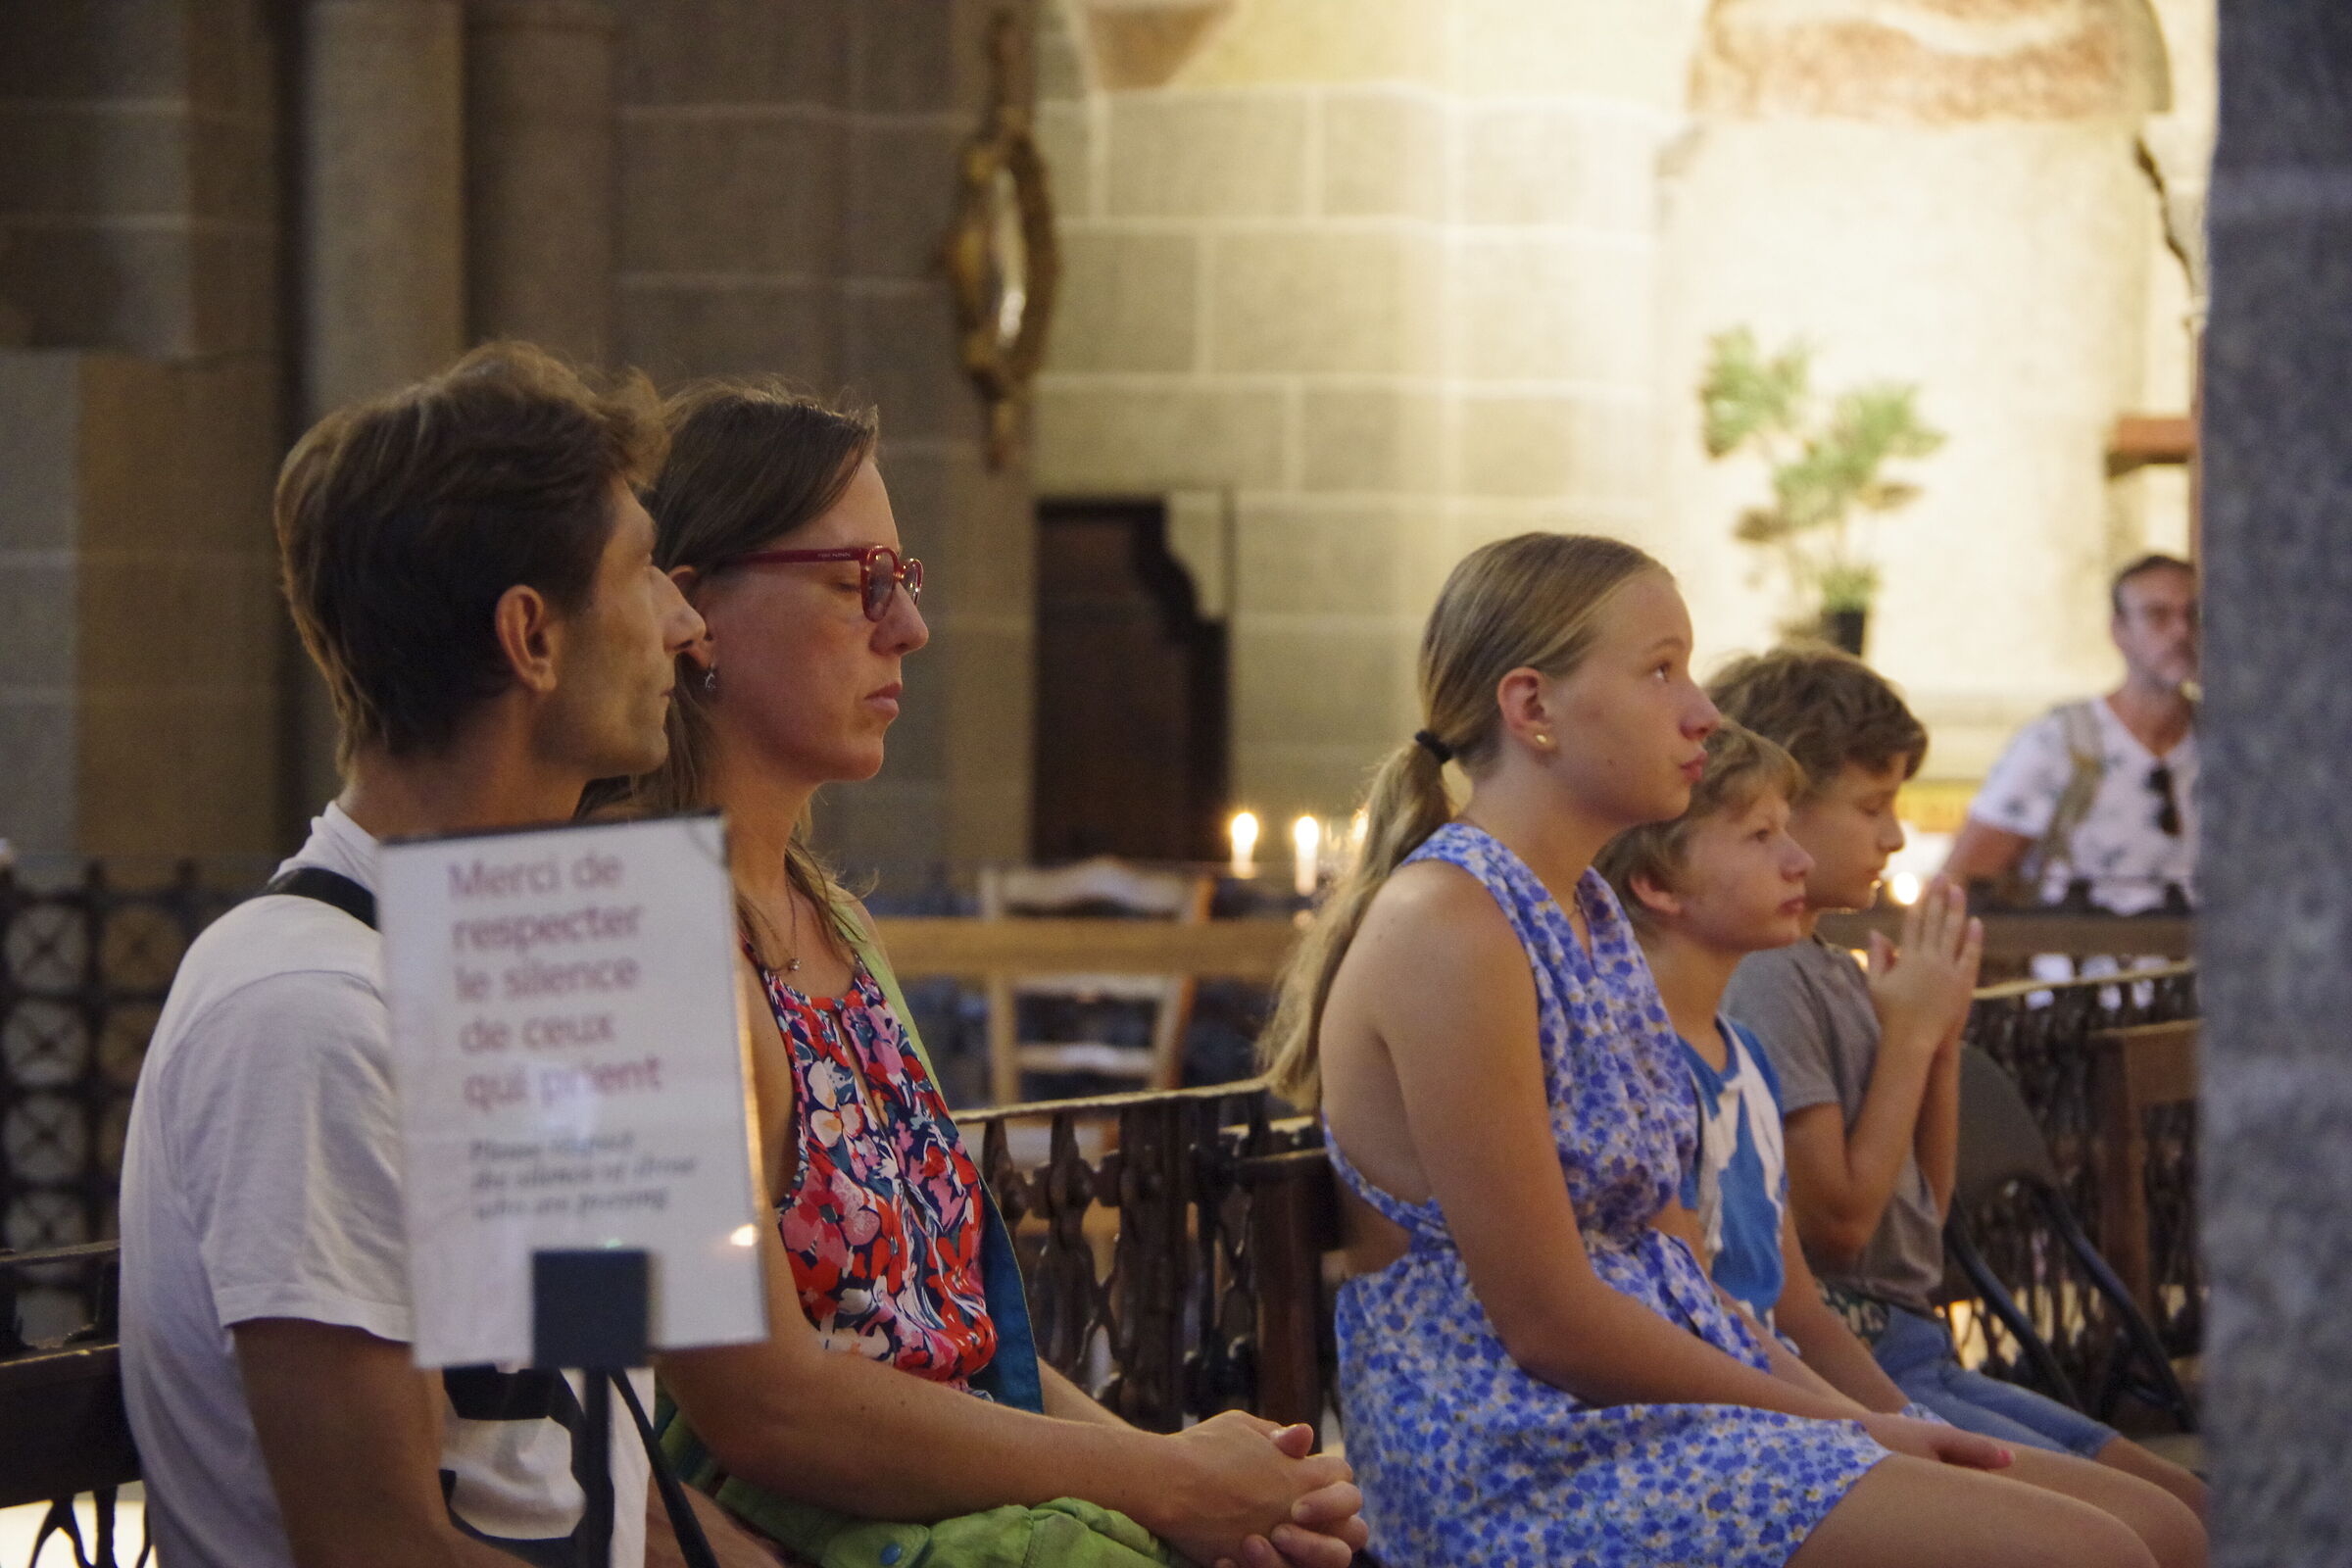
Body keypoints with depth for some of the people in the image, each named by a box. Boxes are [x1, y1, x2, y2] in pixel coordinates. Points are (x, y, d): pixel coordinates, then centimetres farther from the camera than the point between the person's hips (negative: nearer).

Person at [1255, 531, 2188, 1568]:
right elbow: (1548, 1320, -16)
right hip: (1525, 1471, -10)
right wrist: (1842, 1429, -9)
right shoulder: (1446, 928, -14)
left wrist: (1853, 1419, 3)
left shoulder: (1587, 912, 15)